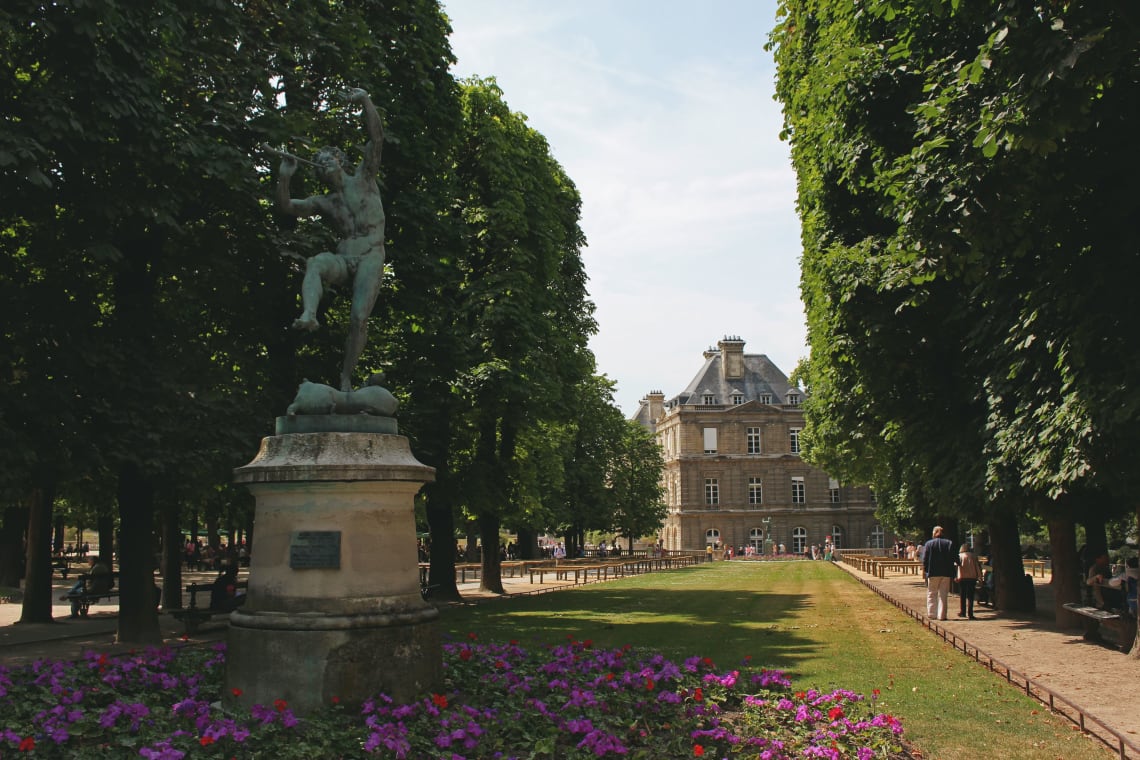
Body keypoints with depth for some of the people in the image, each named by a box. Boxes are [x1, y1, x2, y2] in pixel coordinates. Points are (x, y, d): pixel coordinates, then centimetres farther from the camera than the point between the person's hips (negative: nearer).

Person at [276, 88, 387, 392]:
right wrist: (284, 178, -4)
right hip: (342, 260, 3)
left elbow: (377, 138, 1)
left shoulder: (363, 178, 11)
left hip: (371, 258, -3)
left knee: (359, 318, -16)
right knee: (315, 263, -32)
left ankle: (346, 378, -8)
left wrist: (366, 101, -9)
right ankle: (309, 314, -55)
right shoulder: (323, 202, 20)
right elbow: (286, 206, 12)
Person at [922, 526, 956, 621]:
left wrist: (924, 571, 4)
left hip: (932, 573, -1)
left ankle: (932, 614, 6)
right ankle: (941, 615, 3)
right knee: (943, 595, 6)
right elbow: (953, 559, 2)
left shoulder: (928, 544, -2)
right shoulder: (949, 543, 3)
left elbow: (924, 560, -4)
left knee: (931, 594, 9)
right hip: (946, 573, 1)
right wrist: (952, 573, 7)